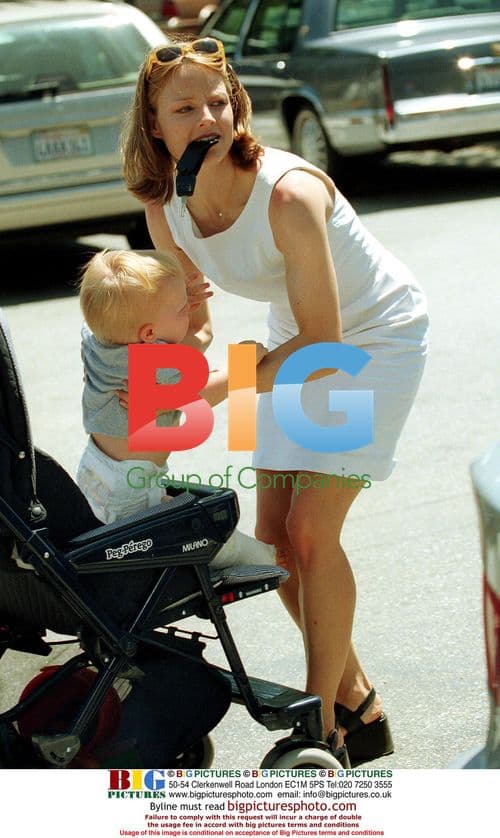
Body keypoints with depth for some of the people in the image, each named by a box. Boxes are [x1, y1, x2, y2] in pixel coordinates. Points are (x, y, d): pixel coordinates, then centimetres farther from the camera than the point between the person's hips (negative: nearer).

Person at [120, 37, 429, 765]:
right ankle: (355, 699, 23)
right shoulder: (165, 207, -14)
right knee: (274, 535, 4)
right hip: (301, 342, 7)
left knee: (310, 531, -15)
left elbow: (324, 345, -30)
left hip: (375, 339, -7)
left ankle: (321, 728, -2)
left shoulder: (288, 194, -34)